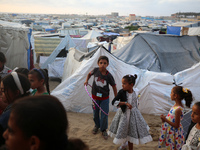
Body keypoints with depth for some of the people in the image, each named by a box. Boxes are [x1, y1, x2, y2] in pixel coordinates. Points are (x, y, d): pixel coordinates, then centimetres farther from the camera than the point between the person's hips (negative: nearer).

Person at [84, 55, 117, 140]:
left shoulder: (109, 76, -18)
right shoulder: (96, 70, -14)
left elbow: (114, 86, -7)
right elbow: (90, 74, 11)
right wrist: (86, 81, -6)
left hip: (105, 98, -2)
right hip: (95, 96, 2)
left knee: (104, 115, 3)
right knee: (95, 113, 17)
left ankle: (103, 130, 26)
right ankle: (97, 125, 44)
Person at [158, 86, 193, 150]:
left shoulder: (178, 109, -30)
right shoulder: (176, 105, -3)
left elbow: (176, 125, -25)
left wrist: (165, 120, -23)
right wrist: (165, 118, -1)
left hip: (173, 132, -8)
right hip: (169, 130, 8)